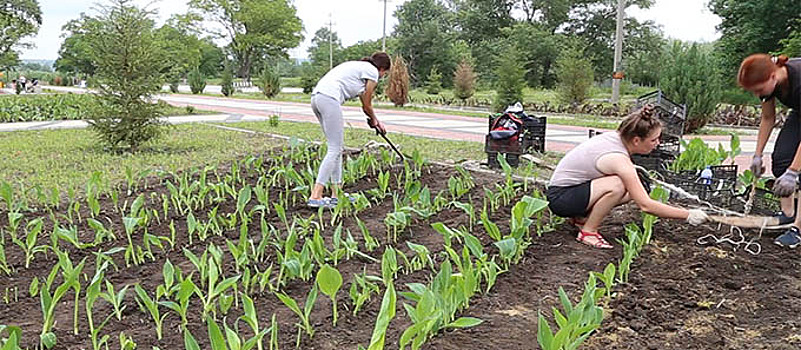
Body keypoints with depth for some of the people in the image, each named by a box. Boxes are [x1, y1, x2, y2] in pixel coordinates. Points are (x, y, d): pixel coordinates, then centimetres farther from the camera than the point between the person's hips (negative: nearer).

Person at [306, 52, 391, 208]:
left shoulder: (360, 67, 30)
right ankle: (315, 196, -11)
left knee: (336, 147, 14)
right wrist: (373, 120, 31)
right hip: (329, 98, -9)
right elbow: (367, 106, 11)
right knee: (335, 149, -7)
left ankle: (336, 194, 17)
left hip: (317, 96, 9)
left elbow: (364, 103, 38)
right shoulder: (373, 72, 4)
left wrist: (377, 122, 47)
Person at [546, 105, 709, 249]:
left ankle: (581, 217, 7)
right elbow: (645, 205, -26)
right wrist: (688, 215, -20)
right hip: (559, 197, -9)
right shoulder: (618, 159, -27)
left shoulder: (614, 137, -4)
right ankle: (587, 232, -13)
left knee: (633, 189, -5)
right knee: (616, 186, -31)